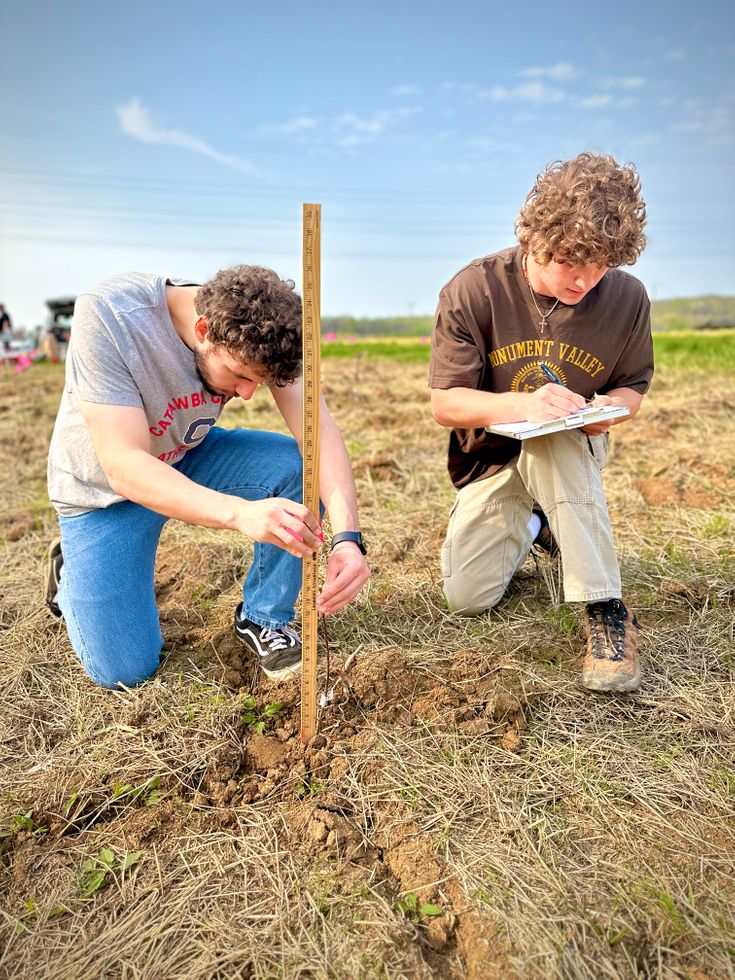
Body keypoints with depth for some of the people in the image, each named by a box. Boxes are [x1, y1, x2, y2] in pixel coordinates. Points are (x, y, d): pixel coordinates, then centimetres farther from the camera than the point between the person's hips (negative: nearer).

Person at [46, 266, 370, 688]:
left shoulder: (257, 331, -22)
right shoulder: (107, 316, -34)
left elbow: (320, 432, -27)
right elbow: (124, 467, -38)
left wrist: (348, 536, -43)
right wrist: (240, 512, -54)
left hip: (191, 458, 3)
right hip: (103, 488, -3)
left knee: (299, 468, -24)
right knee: (124, 672, -5)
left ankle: (263, 620, -3)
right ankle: (72, 573, 26)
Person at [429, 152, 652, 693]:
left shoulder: (626, 297, -12)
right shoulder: (475, 289, -18)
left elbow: (632, 386, 4)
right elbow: (445, 403, -17)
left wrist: (608, 408, -22)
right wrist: (522, 405, -37)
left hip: (573, 451, 0)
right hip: (492, 455, 1)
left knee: (551, 442, -39)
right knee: (466, 597, -8)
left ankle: (607, 611, -28)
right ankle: (530, 525, 24)